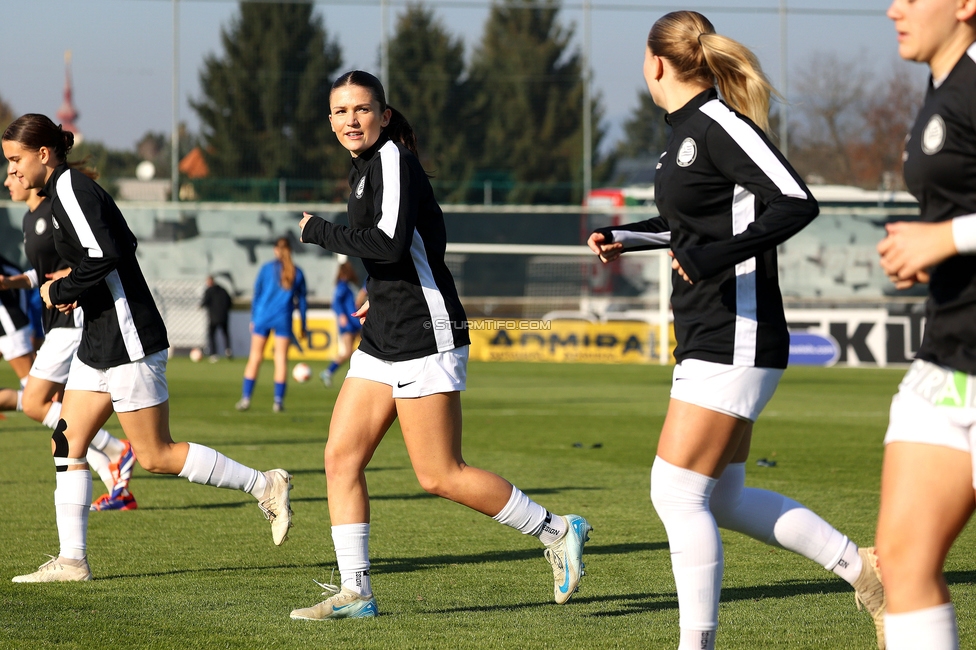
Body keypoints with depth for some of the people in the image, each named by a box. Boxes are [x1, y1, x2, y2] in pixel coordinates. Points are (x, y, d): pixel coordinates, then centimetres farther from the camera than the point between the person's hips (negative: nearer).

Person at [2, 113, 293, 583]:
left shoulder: (71, 188, -15)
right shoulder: (63, 190, 15)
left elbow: (103, 256, -26)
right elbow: (122, 247, 21)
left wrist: (59, 291, -13)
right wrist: (76, 292, 9)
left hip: (127, 342, -10)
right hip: (98, 342, 10)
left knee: (155, 456, -5)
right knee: (67, 443, 5)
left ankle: (264, 486, 5)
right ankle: (71, 561, 6)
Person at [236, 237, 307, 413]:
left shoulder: (267, 269, 1)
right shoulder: (297, 273, 4)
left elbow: (256, 295, 2)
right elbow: (301, 301, 8)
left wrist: (253, 319, 9)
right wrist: (303, 326, 14)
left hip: (263, 316, 0)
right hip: (284, 319, 0)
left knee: (255, 357, 6)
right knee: (281, 359, 4)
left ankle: (246, 398, 4)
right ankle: (278, 401, 1)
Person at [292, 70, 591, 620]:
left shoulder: (393, 159, -13)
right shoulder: (366, 167, 15)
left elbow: (391, 243, -28)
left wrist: (320, 233, -16)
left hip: (424, 337, -10)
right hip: (383, 338, 10)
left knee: (441, 476, -6)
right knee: (341, 457, 2)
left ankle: (557, 532, 8)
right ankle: (355, 592, 4)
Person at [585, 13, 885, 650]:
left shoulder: (719, 125, -15)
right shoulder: (687, 130, 14)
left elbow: (797, 203, -24)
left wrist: (716, 257, -30)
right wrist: (626, 238, 32)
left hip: (735, 343, -10)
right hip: (711, 340, 10)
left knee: (677, 492, -8)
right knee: (724, 499, 13)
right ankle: (861, 567, 19)